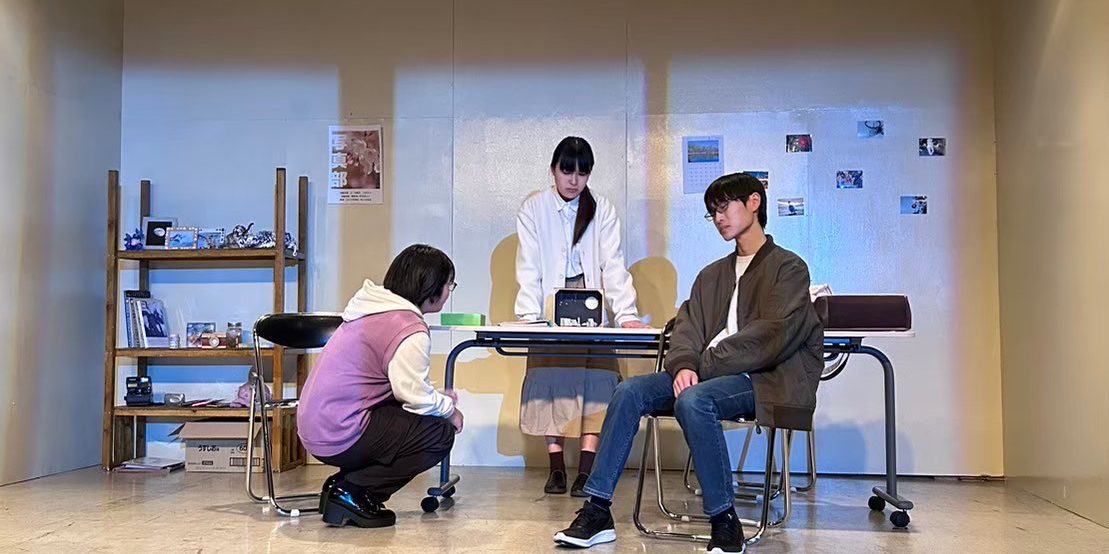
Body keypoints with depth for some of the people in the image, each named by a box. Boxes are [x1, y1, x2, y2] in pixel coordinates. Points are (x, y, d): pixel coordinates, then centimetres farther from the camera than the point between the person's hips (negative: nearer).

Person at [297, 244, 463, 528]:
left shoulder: (375, 309, 13)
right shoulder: (411, 330, -17)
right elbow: (415, 395, -16)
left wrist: (438, 397, 13)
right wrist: (449, 408, 3)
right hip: (339, 437, -10)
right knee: (441, 434, -6)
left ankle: (343, 484, 12)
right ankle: (352, 492, -4)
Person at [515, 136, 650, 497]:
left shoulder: (603, 211, 6)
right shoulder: (533, 209, 4)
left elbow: (613, 265, -1)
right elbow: (529, 268, -2)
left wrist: (626, 313, -13)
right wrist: (529, 316, -14)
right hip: (550, 306, 0)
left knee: (595, 381, -11)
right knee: (552, 382, -5)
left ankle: (587, 470, -11)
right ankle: (556, 469, 0)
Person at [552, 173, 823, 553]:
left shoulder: (788, 268, 1)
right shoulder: (712, 274, 23)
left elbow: (771, 336, -13)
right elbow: (687, 327, 11)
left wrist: (701, 366, -14)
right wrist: (684, 365, -12)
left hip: (765, 379, -6)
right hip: (711, 376, 7)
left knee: (694, 400, -35)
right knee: (630, 391, -15)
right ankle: (597, 512, -17)